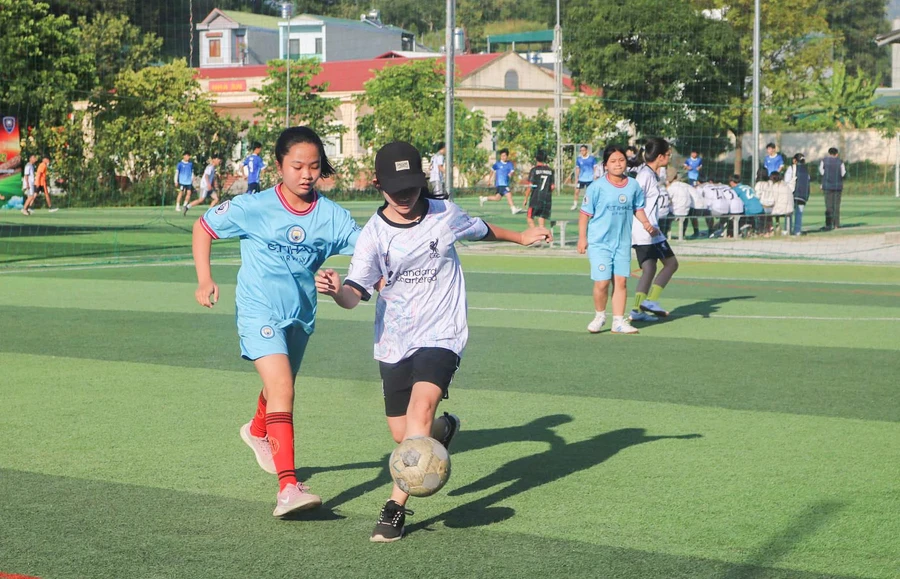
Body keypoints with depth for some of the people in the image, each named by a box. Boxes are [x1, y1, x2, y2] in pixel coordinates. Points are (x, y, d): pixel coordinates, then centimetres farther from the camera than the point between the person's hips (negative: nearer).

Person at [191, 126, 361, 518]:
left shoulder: (331, 216, -6)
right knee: (282, 389, -22)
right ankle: (288, 487, -29)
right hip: (260, 313, -5)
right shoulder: (253, 208, -12)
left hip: (301, 316, 5)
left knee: (279, 388, 26)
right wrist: (204, 279, -8)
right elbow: (203, 227, 0)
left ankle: (258, 431, 61)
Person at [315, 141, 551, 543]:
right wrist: (337, 290, -42)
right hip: (394, 341, 2)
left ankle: (396, 506, -22)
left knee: (421, 407, -25)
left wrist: (521, 237, 35)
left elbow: (481, 230, 21)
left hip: (441, 334, -1)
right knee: (402, 433, 6)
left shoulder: (445, 214, -2)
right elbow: (356, 294, -19)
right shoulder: (374, 234, -9)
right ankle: (443, 428, 43)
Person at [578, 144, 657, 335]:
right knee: (602, 282, -6)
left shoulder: (633, 185, 4)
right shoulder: (597, 187, -8)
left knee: (620, 281, 3)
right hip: (600, 242, -4)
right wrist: (582, 237, -7)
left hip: (623, 243, 4)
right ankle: (599, 316, 18)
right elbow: (585, 213, -4)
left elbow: (638, 208, 17)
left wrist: (646, 223, -1)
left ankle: (619, 321, 11)